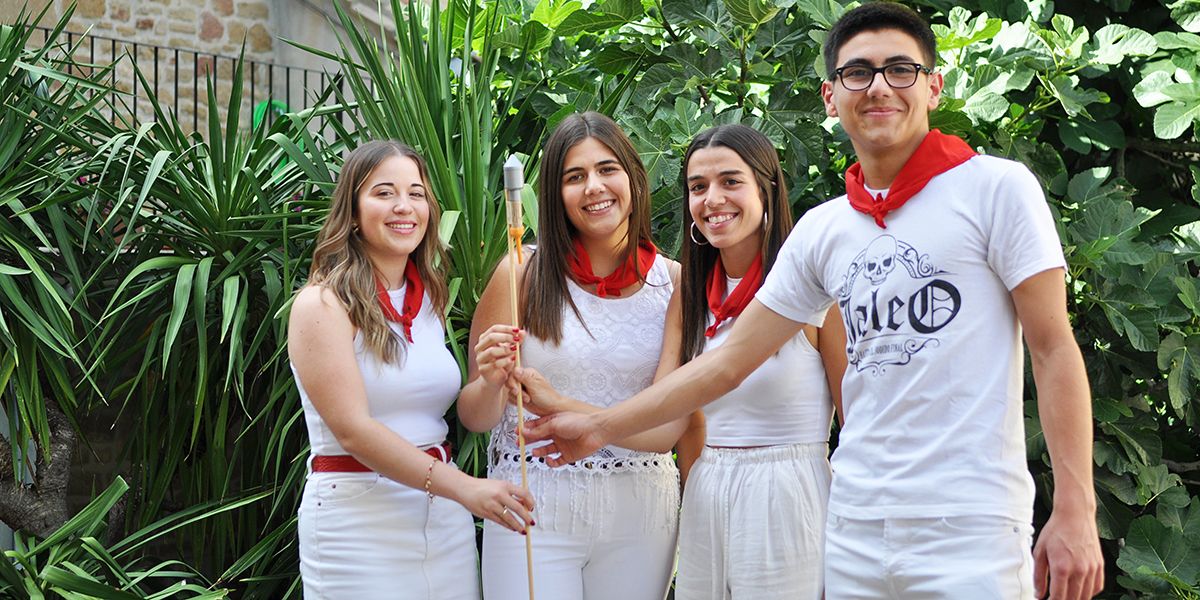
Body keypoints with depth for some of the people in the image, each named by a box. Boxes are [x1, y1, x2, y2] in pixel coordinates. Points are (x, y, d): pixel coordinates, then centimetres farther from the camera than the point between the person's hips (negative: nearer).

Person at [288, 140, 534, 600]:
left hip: (445, 523, 6)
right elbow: (353, 429, -18)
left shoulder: (429, 299, 11)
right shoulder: (323, 304, -10)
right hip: (357, 519, -6)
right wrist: (464, 489, -24)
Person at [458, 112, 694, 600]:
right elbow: (474, 417, 0)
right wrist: (491, 382, -23)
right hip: (533, 510, -2)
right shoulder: (523, 274, -5)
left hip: (640, 510, 2)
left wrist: (566, 410, -21)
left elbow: (670, 427, -6)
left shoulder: (673, 281, -1)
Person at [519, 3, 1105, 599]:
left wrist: (1074, 511, -11)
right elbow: (727, 361, 15)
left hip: (969, 526, -5)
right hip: (855, 525, 5)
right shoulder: (820, 231, 10)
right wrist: (600, 426, 15)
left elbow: (1054, 350, -5)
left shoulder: (997, 187, -3)